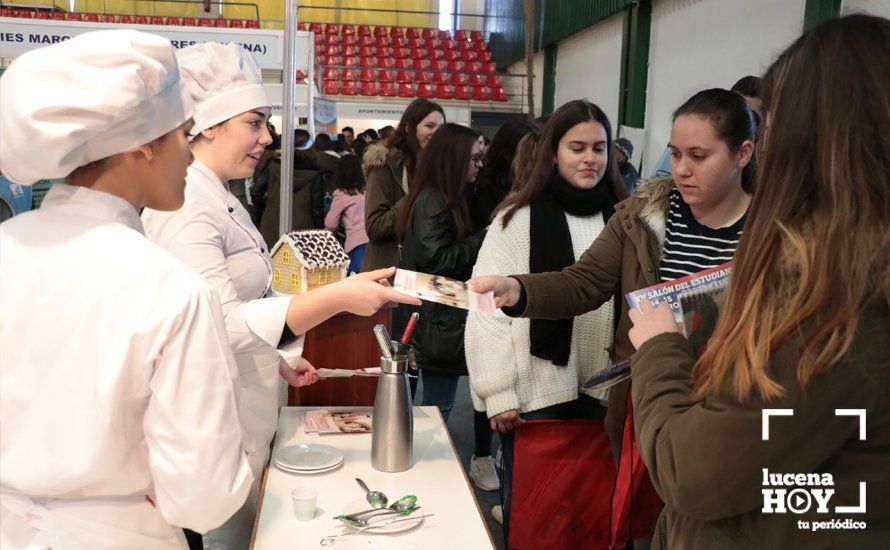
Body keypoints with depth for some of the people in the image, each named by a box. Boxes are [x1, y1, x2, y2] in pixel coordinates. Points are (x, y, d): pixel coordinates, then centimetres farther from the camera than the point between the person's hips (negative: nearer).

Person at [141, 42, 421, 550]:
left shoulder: (222, 199, 11)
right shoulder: (184, 203, -21)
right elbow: (220, 322, -30)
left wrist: (280, 359, 13)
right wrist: (335, 298, -39)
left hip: (250, 413, 10)